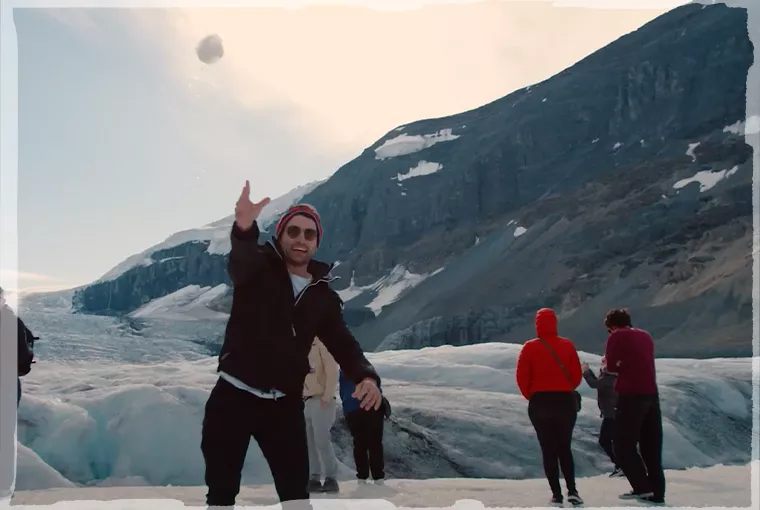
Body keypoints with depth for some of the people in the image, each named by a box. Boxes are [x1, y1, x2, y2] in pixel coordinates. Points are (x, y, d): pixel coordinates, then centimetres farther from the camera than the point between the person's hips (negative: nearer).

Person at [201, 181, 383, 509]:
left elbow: (343, 344, 4)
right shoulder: (257, 268, -4)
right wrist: (244, 229, -53)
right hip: (234, 395, -3)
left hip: (285, 404, 3)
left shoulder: (323, 296, 7)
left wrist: (365, 375, -20)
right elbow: (239, 261, -28)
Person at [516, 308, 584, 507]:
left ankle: (557, 495, 1)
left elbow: (522, 377, -7)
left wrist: (531, 396, 8)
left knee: (548, 450, 6)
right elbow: (576, 375, 0)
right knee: (565, 448, 12)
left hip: (540, 403, -1)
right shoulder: (567, 345, -1)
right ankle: (572, 491, -2)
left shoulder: (530, 347, -5)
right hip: (566, 402, 1)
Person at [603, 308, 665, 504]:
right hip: (652, 395, 7)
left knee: (624, 446, 1)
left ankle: (642, 487, -5)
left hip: (631, 395, -7)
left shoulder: (617, 337, -2)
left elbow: (610, 366, -7)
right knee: (651, 447, 10)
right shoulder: (645, 336, 18)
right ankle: (656, 492, 9)